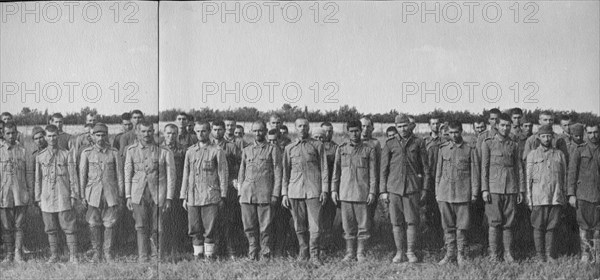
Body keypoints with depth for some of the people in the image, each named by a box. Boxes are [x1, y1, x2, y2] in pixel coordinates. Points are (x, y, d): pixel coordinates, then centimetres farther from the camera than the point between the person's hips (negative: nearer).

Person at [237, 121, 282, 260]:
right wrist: (240, 193, 9)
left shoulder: (273, 149, 4)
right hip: (247, 195, 3)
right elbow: (241, 174, 18)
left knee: (265, 227, -2)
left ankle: (265, 254, 7)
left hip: (265, 194, -3)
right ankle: (252, 255, 14)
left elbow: (277, 173, 0)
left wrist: (275, 194, -7)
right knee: (249, 227, 4)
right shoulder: (246, 150, 16)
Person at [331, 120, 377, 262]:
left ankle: (361, 253, 9)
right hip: (345, 192, 2)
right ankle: (349, 253, 13)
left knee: (363, 224, 0)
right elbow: (336, 171, 11)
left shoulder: (368, 150, 4)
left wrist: (372, 192, -4)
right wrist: (333, 190, 5)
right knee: (348, 225, 5)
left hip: (362, 193, -2)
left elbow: (372, 173, 2)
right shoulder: (341, 149, 9)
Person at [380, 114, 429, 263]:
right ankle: (399, 252, 12)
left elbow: (425, 167, 8)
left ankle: (411, 252, 8)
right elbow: (384, 169, 9)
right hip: (394, 188, 1)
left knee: (412, 221, -2)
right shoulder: (389, 144, 7)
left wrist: (424, 188, 3)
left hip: (412, 188, -1)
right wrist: (383, 191, 4)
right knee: (396, 222, 3)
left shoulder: (418, 142, 6)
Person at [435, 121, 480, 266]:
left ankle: (461, 255, 10)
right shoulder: (443, 149, 9)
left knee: (461, 226, 0)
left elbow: (475, 172, 2)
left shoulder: (470, 149, 2)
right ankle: (450, 254, 15)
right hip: (445, 193, 2)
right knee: (448, 226, 6)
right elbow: (438, 171, 12)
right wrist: (437, 193, 9)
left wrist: (474, 193, -2)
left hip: (463, 194, -2)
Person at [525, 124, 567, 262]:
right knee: (538, 227, 0)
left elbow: (564, 177, 13)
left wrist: (564, 196, 7)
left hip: (556, 198, 2)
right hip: (539, 197, -2)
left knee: (551, 227, 5)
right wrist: (529, 198, -2)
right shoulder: (532, 155, 5)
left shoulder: (559, 155, 10)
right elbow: (528, 178, 4)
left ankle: (549, 254, 11)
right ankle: (540, 255, 7)